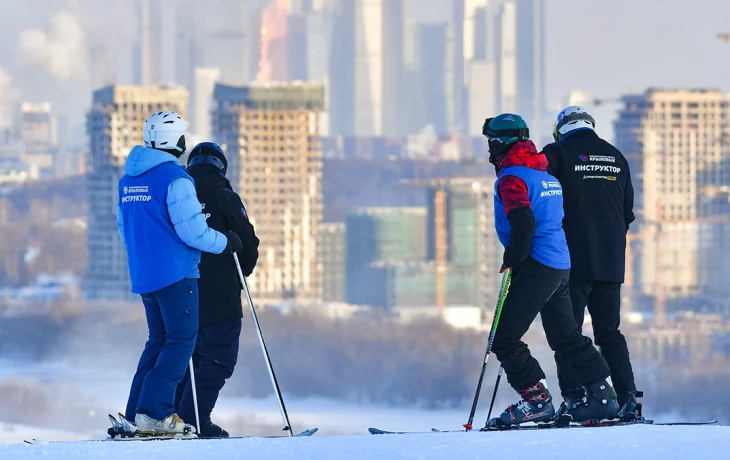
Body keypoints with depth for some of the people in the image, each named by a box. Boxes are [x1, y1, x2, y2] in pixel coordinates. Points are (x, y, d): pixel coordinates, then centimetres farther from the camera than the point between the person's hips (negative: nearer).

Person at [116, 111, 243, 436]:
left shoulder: (128, 180, 12)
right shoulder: (175, 178, -14)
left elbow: (125, 230, 20)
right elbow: (192, 230, -17)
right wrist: (226, 242, -1)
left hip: (142, 274, 8)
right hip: (175, 274, -8)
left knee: (159, 340, 16)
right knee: (181, 340, -4)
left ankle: (136, 414, 9)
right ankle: (154, 413, -13)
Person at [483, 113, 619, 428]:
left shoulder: (511, 178, -11)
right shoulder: (546, 174, 18)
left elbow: (523, 222, -25)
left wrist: (513, 260, -15)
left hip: (536, 267, -10)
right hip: (561, 266, 10)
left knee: (504, 338, -7)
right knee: (567, 337, 17)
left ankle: (536, 400, -10)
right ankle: (602, 397, 15)